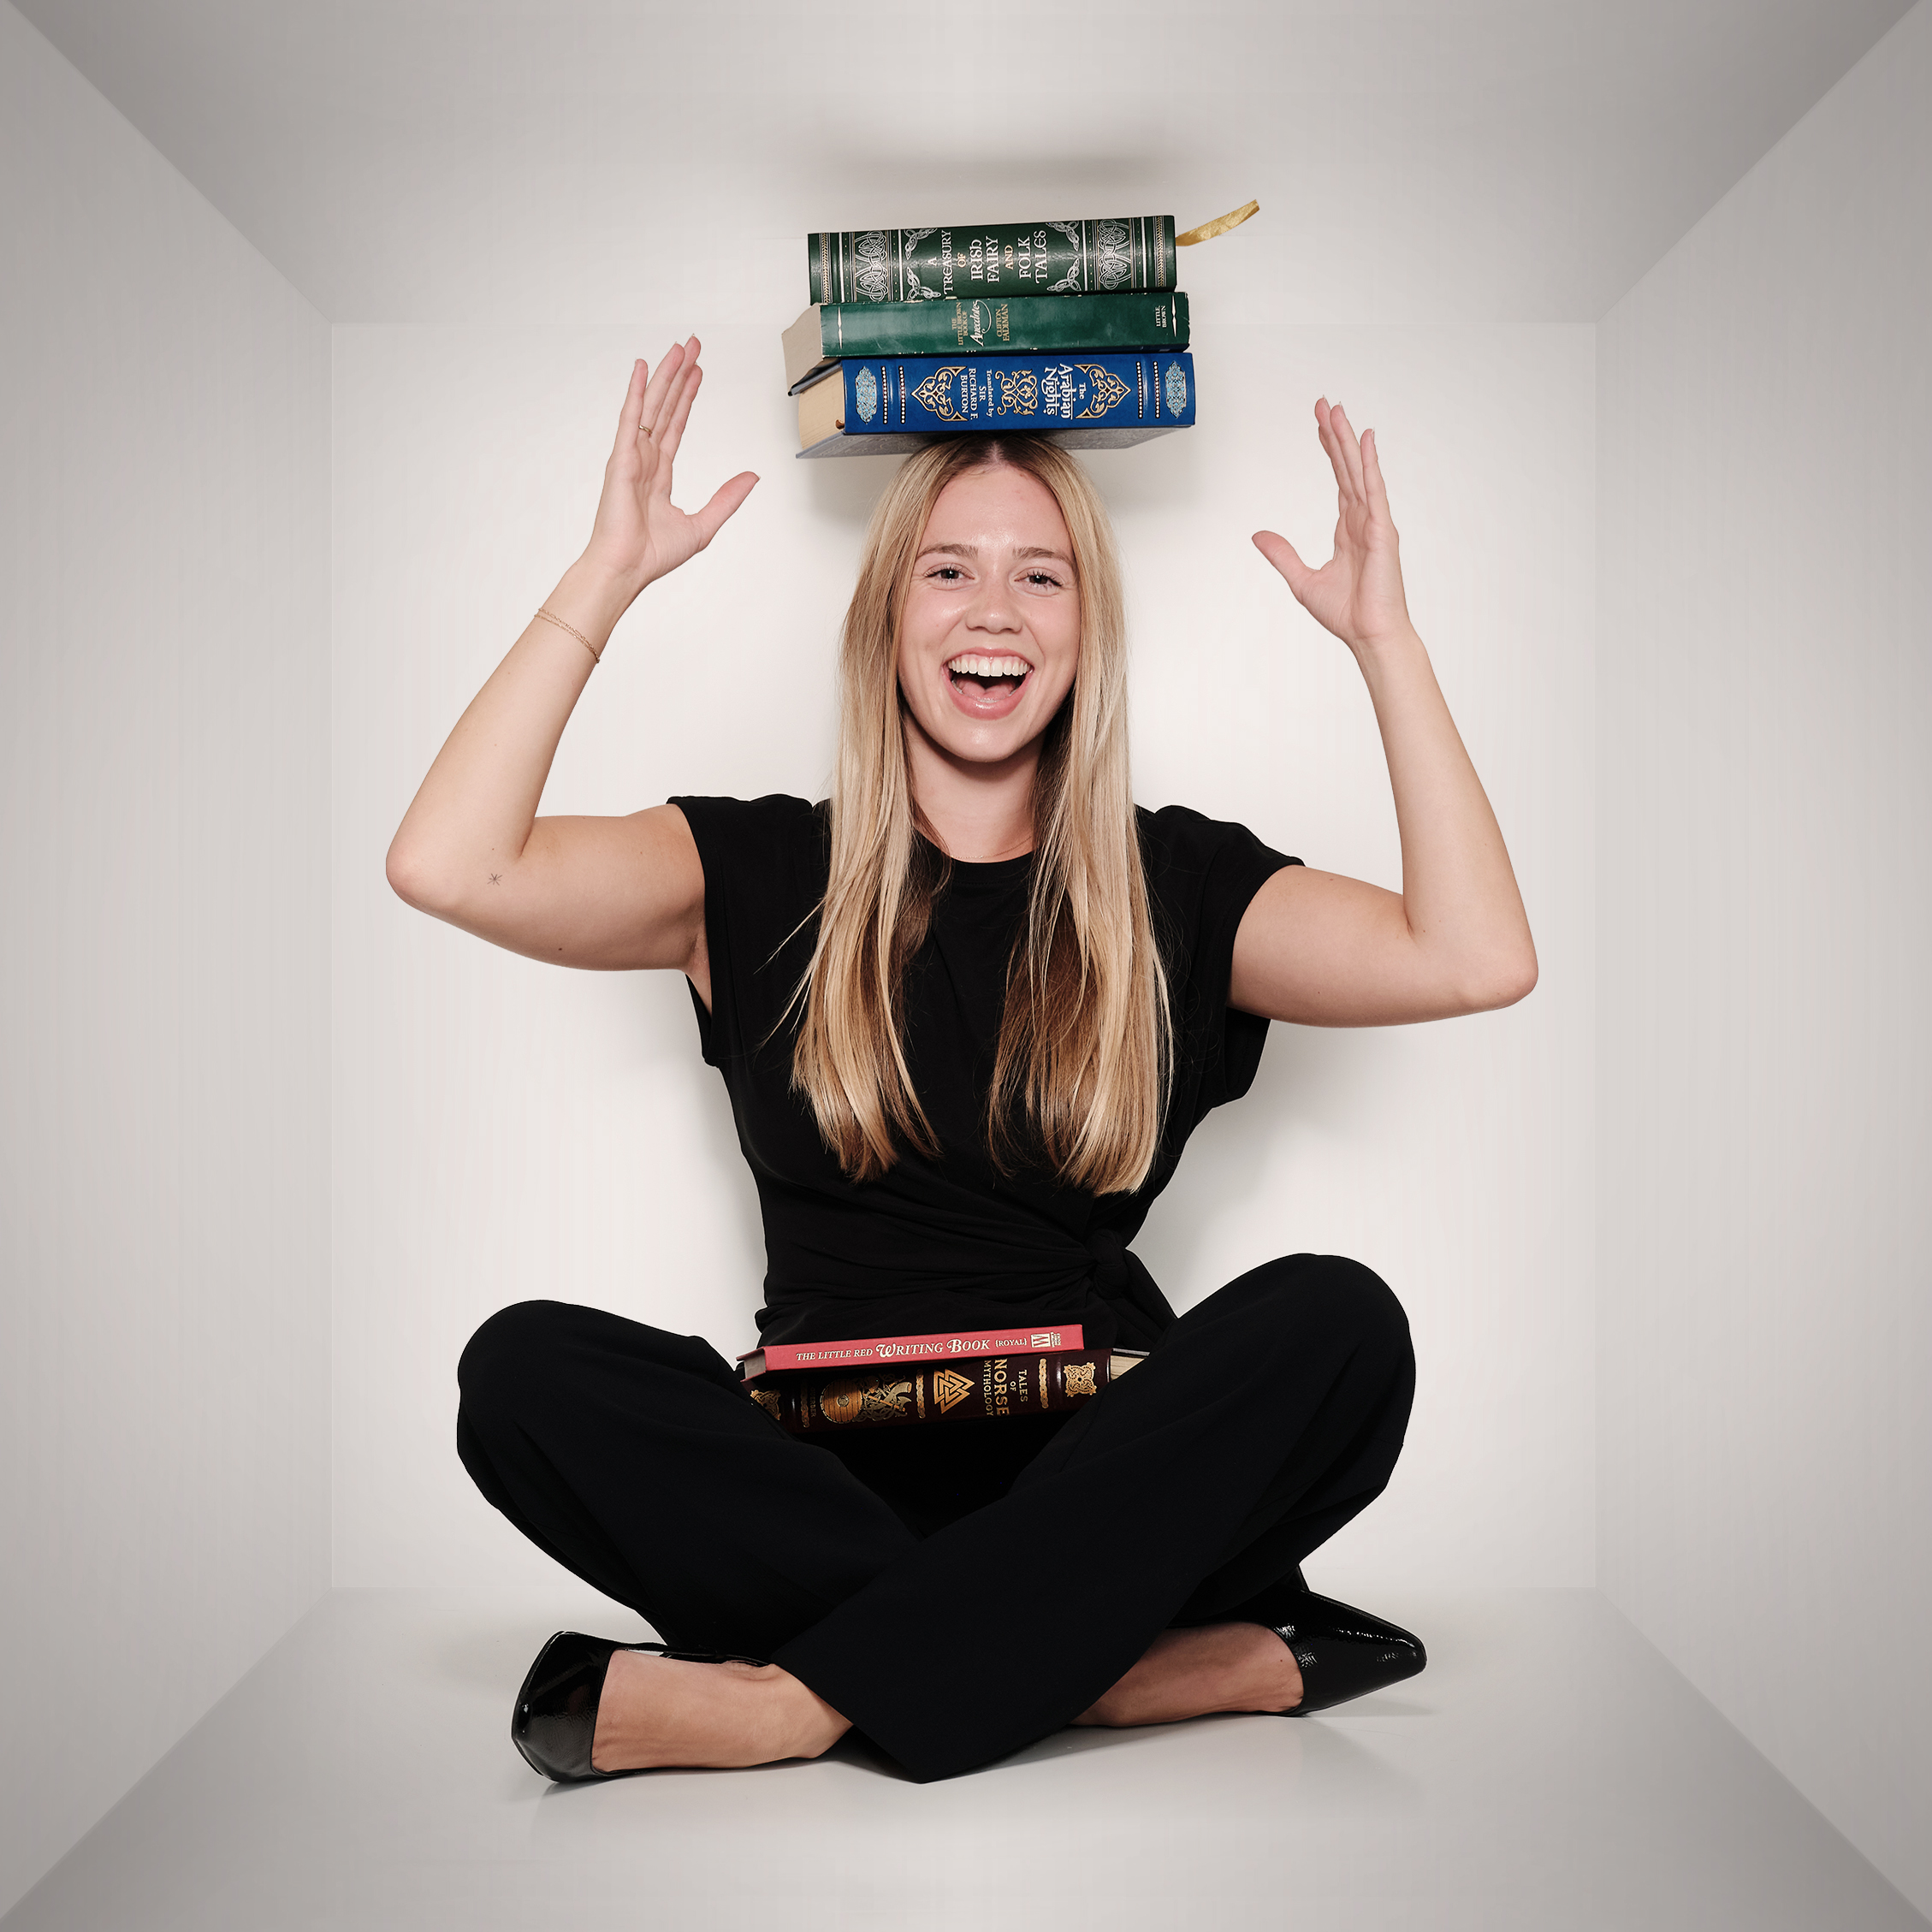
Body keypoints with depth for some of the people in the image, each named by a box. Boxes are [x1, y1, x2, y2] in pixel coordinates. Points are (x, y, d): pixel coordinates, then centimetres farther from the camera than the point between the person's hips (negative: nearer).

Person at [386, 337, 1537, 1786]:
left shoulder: (1175, 885, 9)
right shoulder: (765, 872, 8)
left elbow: (1476, 960, -6)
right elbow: (450, 868, -6)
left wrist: (1385, 634, -4)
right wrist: (609, 575, -5)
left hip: (1093, 1470, 0)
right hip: (825, 1471, 0)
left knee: (1338, 1322, -27)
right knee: (525, 1367, -26)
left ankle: (793, 1699, -25)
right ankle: (1198, 1655, -26)